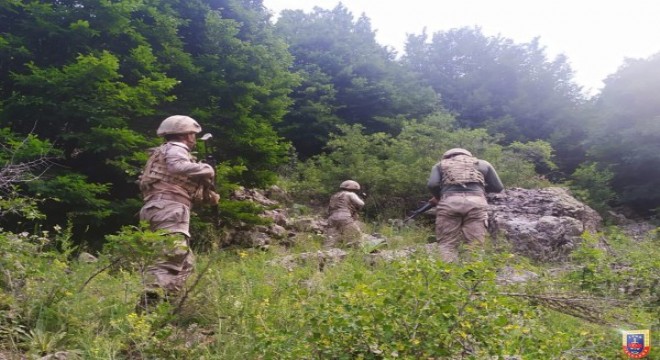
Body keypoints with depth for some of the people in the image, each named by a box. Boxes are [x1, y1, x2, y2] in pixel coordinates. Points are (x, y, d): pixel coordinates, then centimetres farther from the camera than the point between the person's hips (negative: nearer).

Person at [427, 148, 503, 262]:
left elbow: (432, 184, 7)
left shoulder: (440, 165, 26)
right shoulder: (482, 163, 31)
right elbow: (498, 187, 26)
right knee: (474, 246, 1)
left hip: (449, 202, 0)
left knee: (447, 244, 3)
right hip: (476, 202, 1)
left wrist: (438, 197, 25)